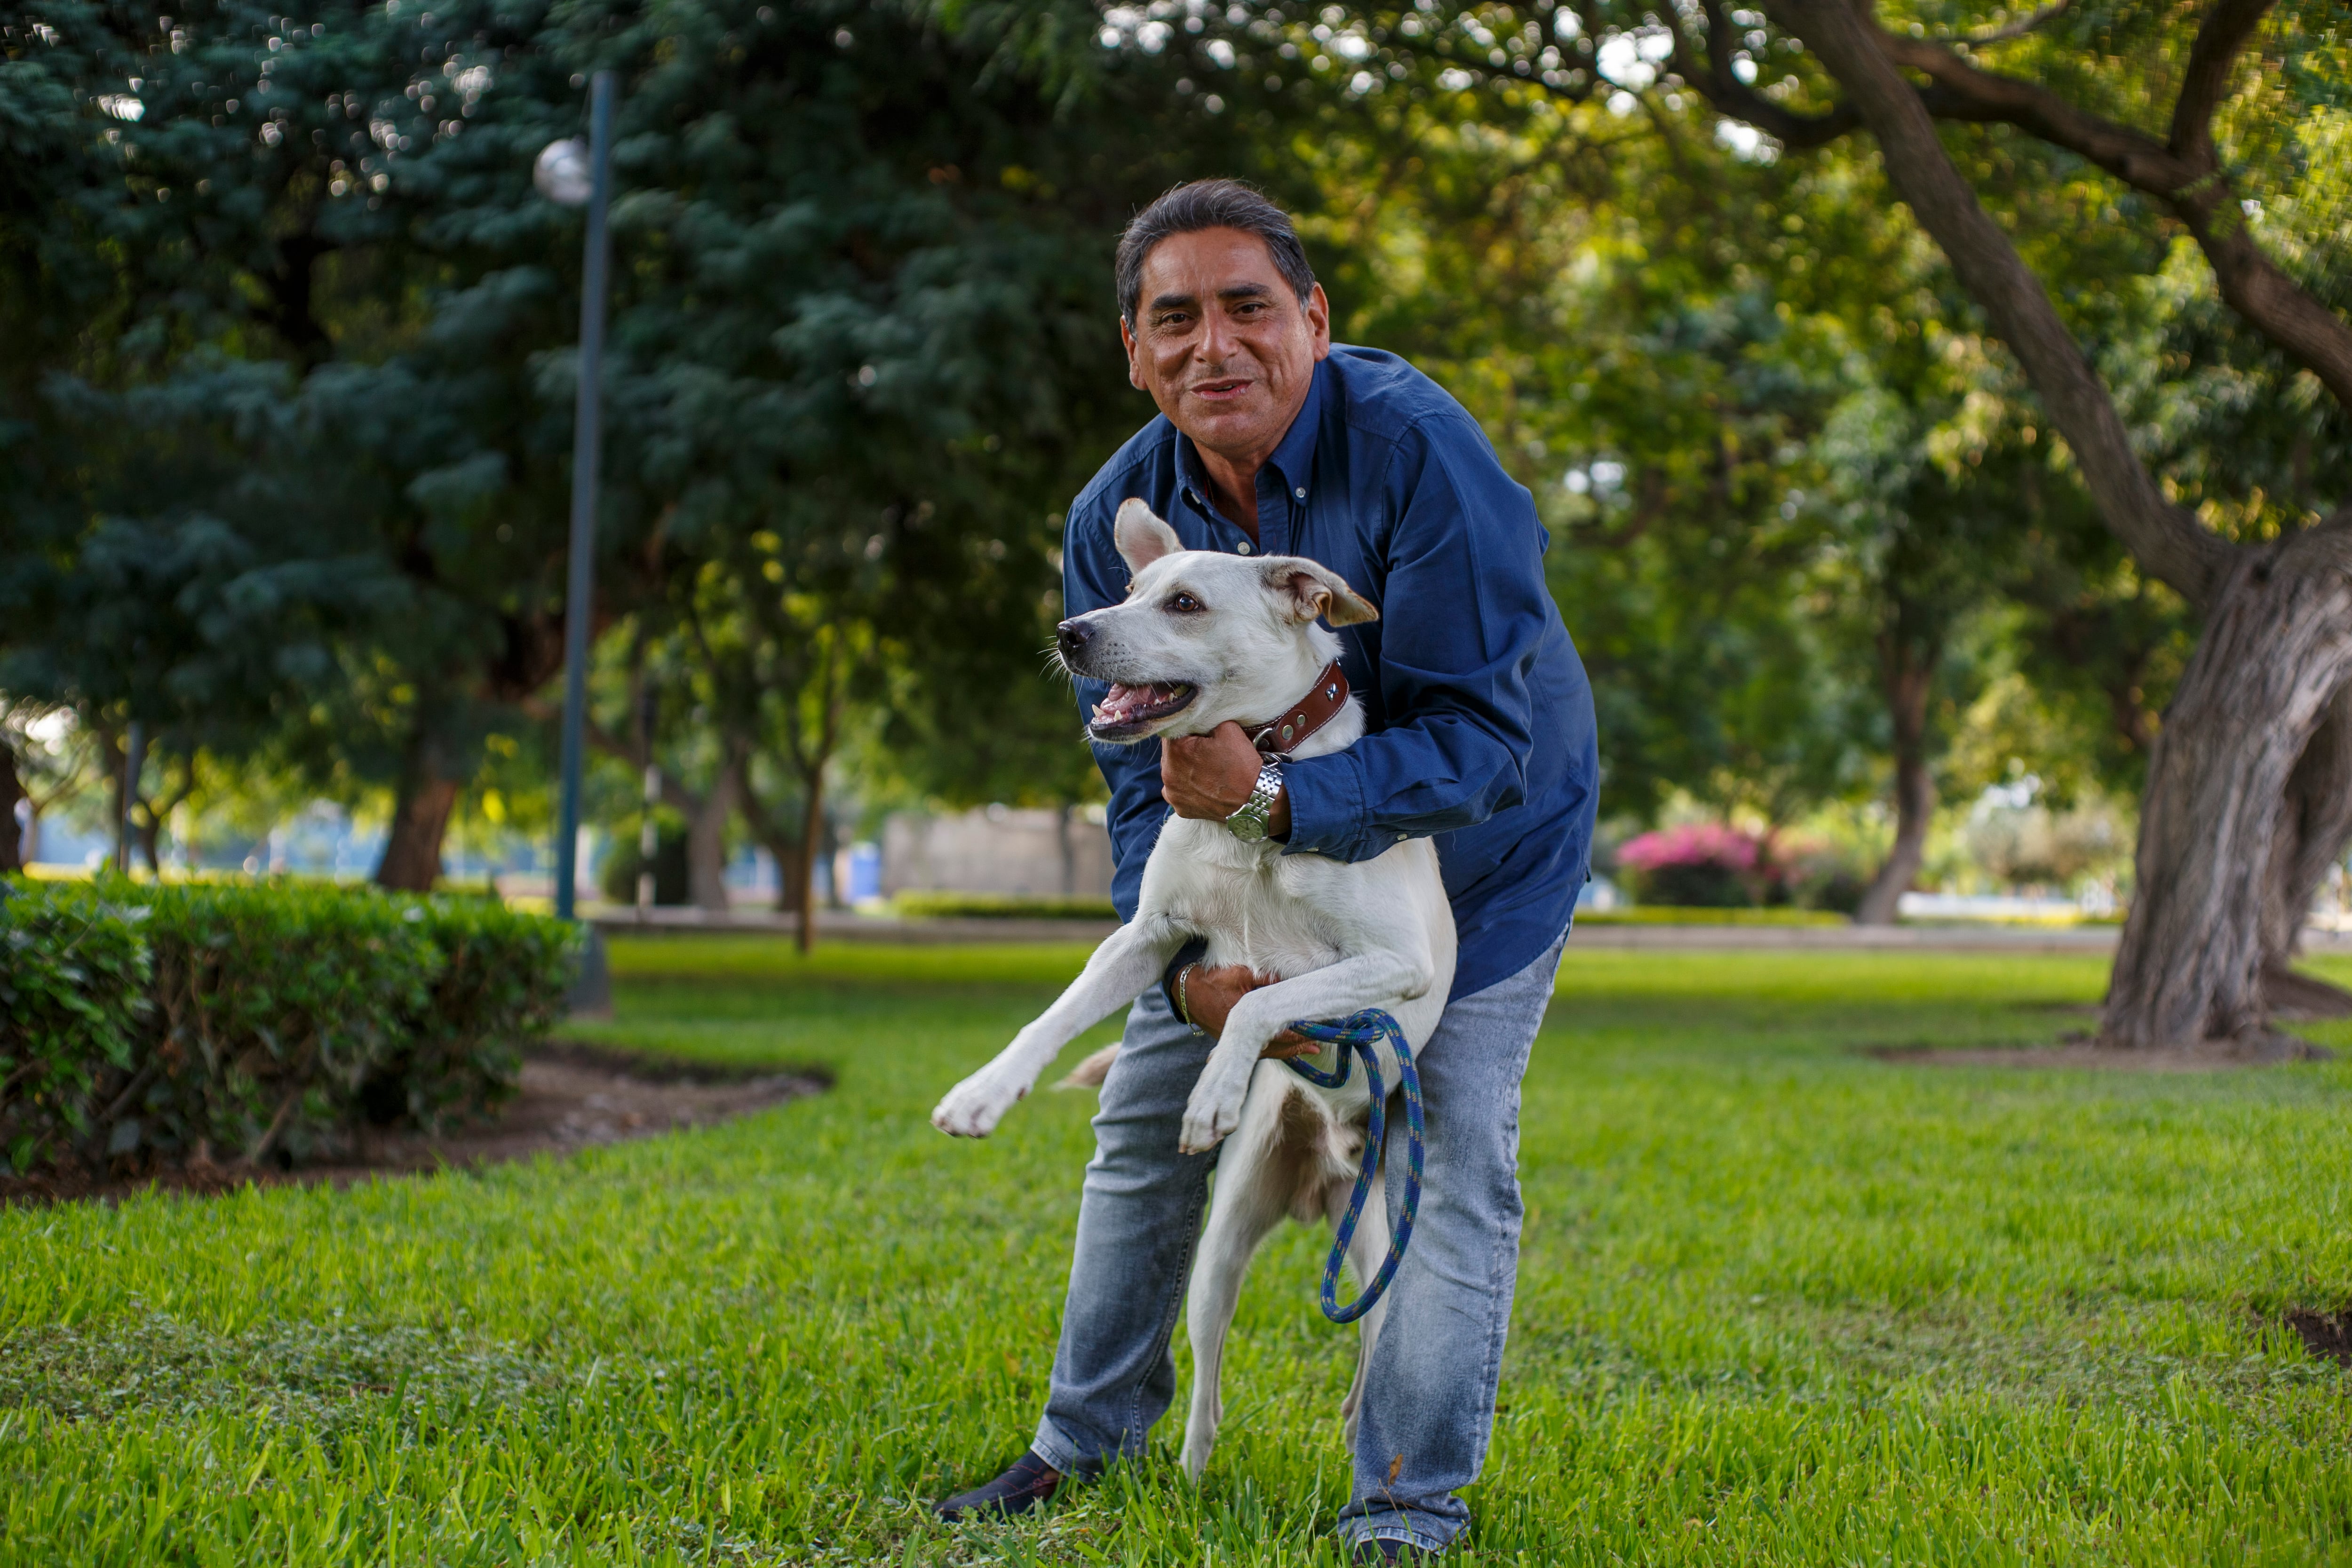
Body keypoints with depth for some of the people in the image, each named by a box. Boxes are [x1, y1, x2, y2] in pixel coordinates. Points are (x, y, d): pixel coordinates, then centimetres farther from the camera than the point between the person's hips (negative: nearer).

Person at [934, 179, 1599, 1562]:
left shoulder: (1416, 448, -33)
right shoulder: (1118, 518, -16)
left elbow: (1482, 742, -34)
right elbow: (1144, 781, -9)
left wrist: (1276, 797, -47)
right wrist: (1186, 960, -26)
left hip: (1477, 851, -5)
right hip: (1259, 859, 5)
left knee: (1451, 1150, -13)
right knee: (1147, 1125, 9)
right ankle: (1088, 1435, 28)